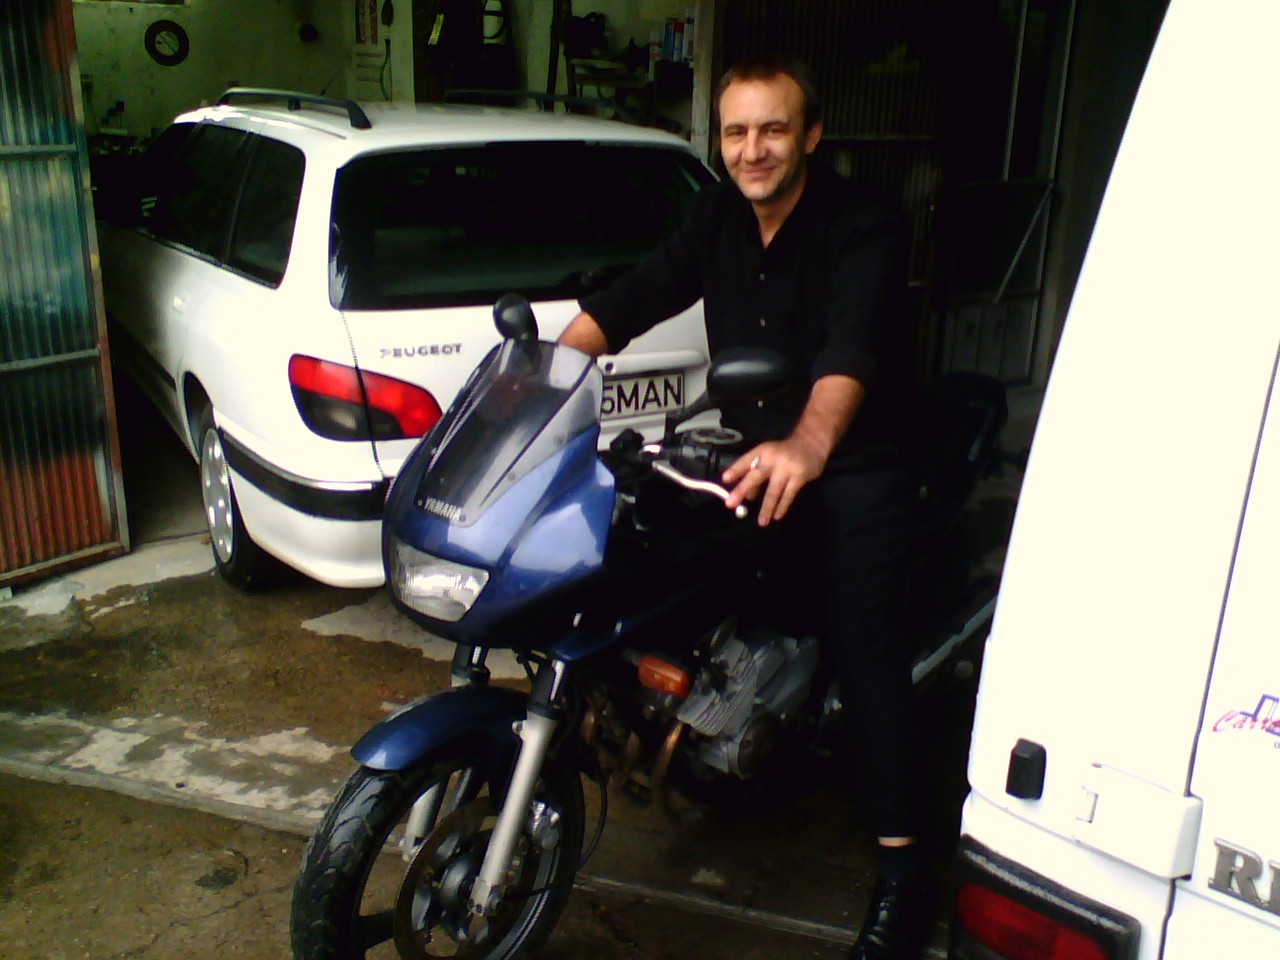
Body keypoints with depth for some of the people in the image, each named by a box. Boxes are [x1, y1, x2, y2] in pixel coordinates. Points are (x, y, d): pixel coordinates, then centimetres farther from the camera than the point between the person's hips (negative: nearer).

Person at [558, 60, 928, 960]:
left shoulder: (864, 225, -19)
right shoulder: (718, 217, 3)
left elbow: (852, 346, -37)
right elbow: (637, 295, -2)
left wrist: (808, 447, -56)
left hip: (856, 459, -7)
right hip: (755, 450, 7)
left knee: (864, 640, -12)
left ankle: (901, 865, -4)